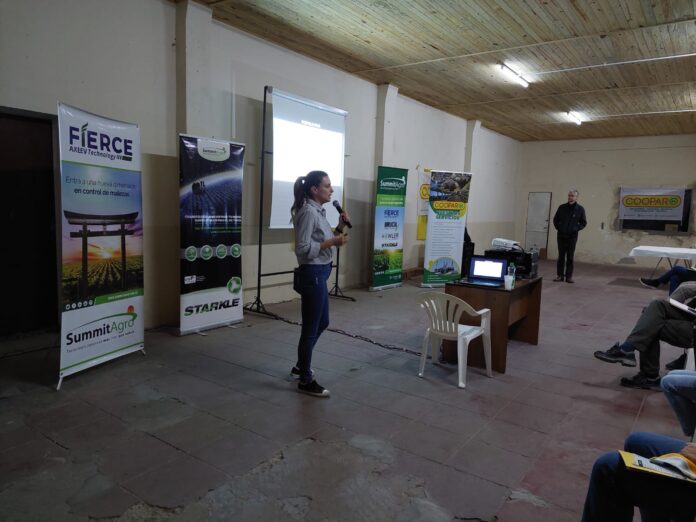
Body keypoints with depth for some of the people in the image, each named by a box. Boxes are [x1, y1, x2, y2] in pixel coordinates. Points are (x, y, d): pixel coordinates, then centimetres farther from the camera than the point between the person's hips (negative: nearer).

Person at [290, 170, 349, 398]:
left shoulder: (318, 210, 12)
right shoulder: (308, 212, -17)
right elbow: (303, 249, -23)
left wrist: (339, 228, 4)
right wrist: (332, 242, -22)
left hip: (320, 274, 10)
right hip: (312, 274, -10)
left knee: (322, 322, 22)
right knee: (310, 328, 1)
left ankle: (301, 365, 39)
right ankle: (305, 381, 17)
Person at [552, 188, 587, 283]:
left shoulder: (580, 209, -1)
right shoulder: (562, 207, 2)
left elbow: (584, 223, 8)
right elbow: (555, 219, 14)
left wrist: (577, 229, -3)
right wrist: (558, 228, 4)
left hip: (572, 236, -1)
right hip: (561, 235, 1)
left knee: (570, 257, 3)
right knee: (561, 256, 5)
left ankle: (569, 276, 8)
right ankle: (559, 275, 11)